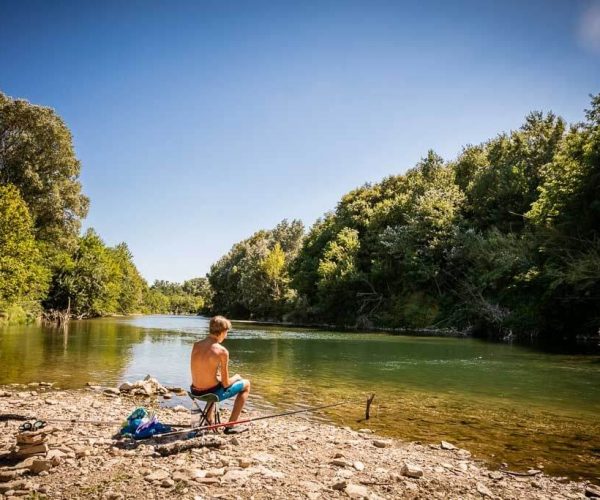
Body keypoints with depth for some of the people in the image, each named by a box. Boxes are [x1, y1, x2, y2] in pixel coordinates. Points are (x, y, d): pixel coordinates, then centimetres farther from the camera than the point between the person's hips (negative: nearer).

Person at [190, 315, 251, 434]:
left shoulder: (196, 345, -1)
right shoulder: (222, 351, -19)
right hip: (212, 393, -7)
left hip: (196, 392, 7)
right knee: (246, 384, 16)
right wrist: (236, 378, 8)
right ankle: (230, 426, 14)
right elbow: (225, 384, -13)